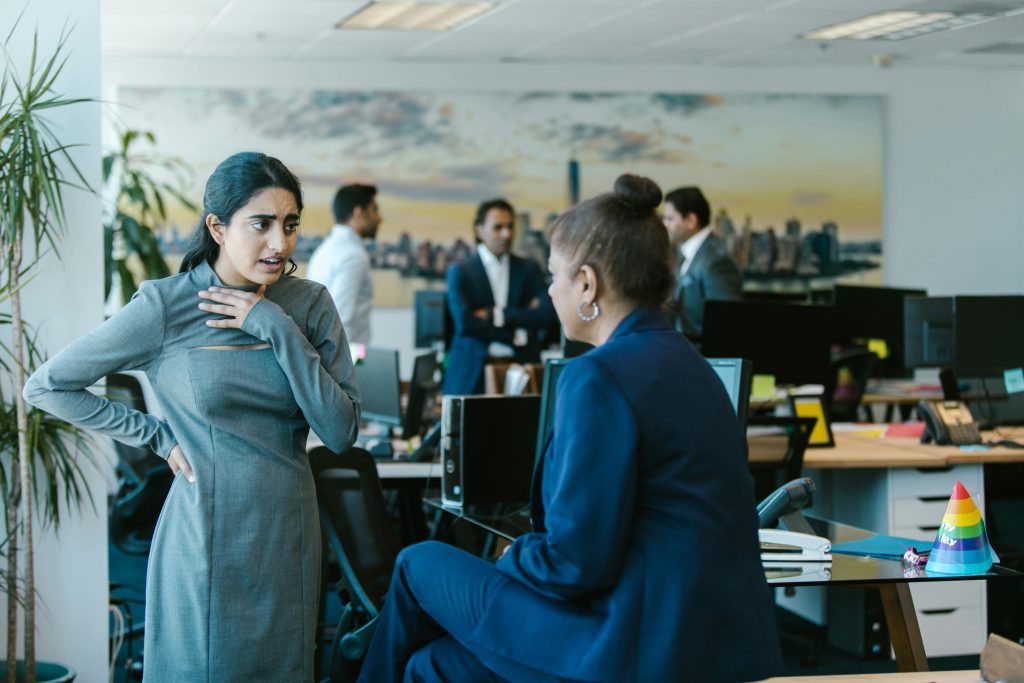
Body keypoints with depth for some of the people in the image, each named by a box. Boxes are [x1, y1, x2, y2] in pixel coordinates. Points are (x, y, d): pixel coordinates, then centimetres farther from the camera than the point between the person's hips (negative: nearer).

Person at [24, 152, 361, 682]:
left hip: (289, 540, 4)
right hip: (205, 544, -3)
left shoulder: (308, 304, -1)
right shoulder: (165, 306, -10)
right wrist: (156, 435, -5)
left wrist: (278, 330, -14)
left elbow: (341, 432, -9)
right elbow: (45, 386, -3)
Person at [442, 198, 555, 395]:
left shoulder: (529, 270, 12)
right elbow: (465, 322, -9)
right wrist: (515, 337, -9)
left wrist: (498, 315, -9)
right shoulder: (460, 273, 4)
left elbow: (545, 315, -2)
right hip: (474, 373, -2)